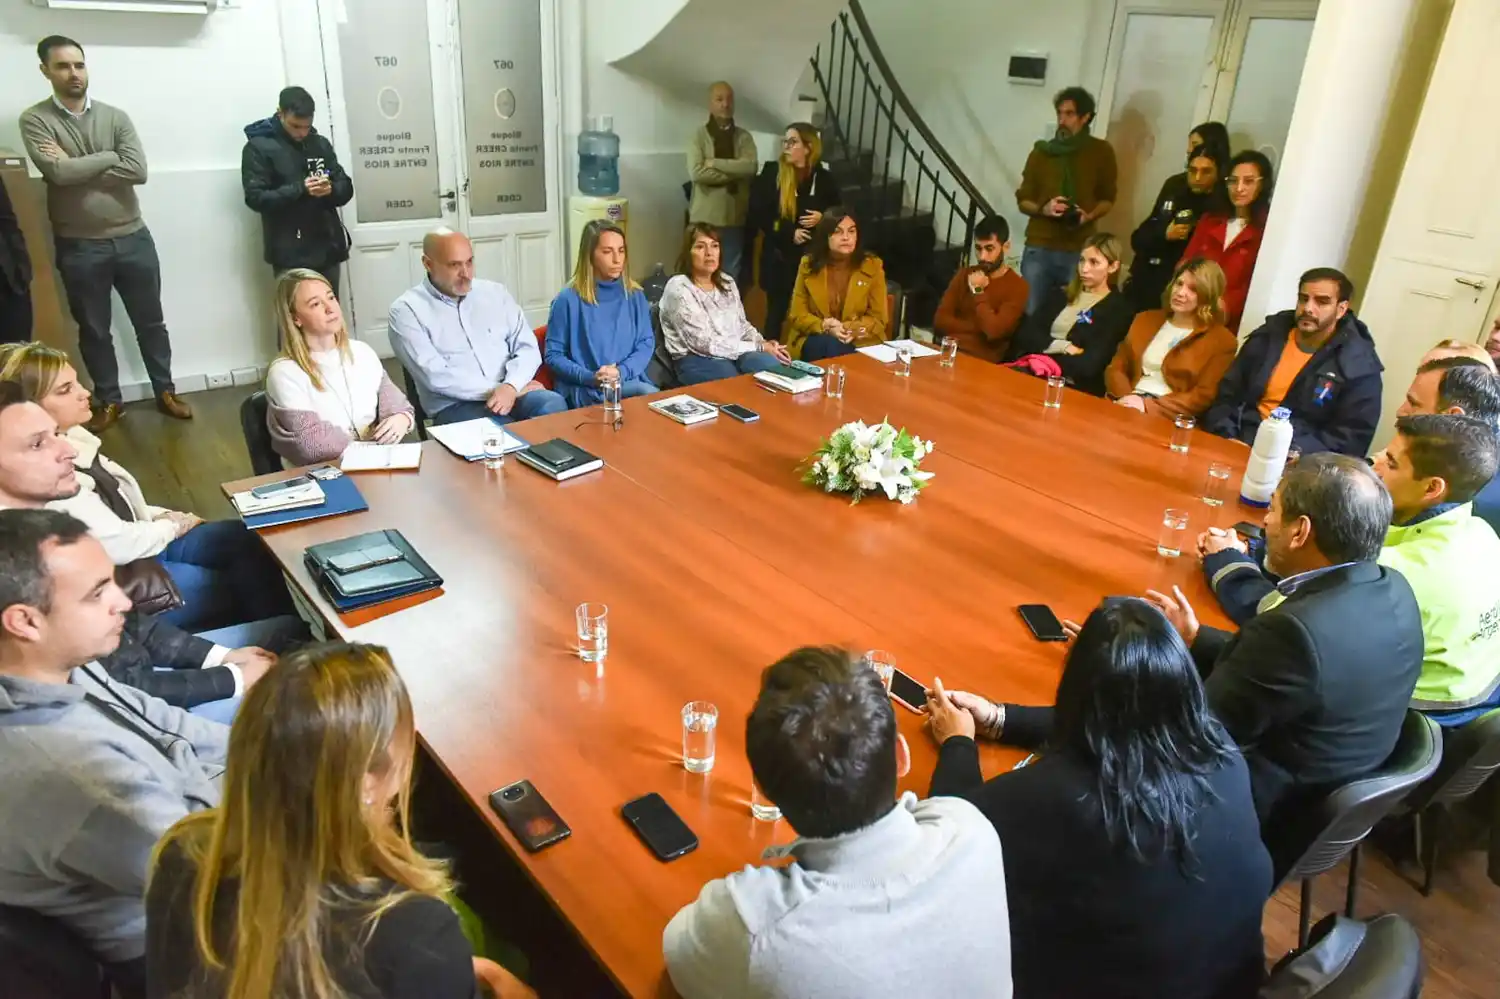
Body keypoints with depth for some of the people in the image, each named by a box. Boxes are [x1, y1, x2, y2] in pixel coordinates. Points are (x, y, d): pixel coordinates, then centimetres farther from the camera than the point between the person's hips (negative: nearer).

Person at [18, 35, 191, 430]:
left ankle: (165, 392, 26)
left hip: (133, 238, 1)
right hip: (79, 247, -1)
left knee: (150, 322, 11)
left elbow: (138, 170, -11)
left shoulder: (115, 116, 2)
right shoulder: (35, 120, -3)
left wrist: (78, 168, -12)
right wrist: (111, 156, -10)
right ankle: (109, 401, 25)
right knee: (93, 331, 11)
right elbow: (58, 172, -17)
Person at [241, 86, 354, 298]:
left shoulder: (321, 144, 12)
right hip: (290, 255, -4)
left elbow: (346, 188, 10)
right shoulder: (258, 147, -2)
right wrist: (300, 189, -21)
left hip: (328, 249, 4)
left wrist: (331, 189, -14)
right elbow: (256, 198, -9)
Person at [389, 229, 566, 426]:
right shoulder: (406, 309, 0)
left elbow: (527, 347, 7)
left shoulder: (496, 292, 13)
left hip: (512, 392, 5)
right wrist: (496, 390, -14)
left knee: (554, 406, -28)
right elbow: (436, 376, -11)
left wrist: (511, 386, -14)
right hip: (456, 405, -4)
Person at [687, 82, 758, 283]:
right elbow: (696, 172, -14)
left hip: (735, 218, 2)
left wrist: (714, 163, -11)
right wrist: (734, 174, -10)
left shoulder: (744, 137, 8)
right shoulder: (698, 135, 1)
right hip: (705, 218, -2)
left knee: (731, 275, 8)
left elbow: (751, 167, -10)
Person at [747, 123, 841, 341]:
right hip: (779, 256, 0)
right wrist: (789, 233, -16)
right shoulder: (771, 173, -3)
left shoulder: (825, 178, 0)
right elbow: (758, 215, -6)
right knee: (776, 311, 7)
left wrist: (823, 218, -12)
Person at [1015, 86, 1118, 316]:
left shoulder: (1102, 152, 4)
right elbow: (1023, 200, 10)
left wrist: (1090, 215, -8)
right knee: (1030, 313, 0)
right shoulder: (1042, 151, 7)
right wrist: (1044, 209, -11)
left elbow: (1107, 198, 13)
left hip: (1079, 251, -1)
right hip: (1039, 247, 1)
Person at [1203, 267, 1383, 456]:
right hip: (1240, 445, 3)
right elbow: (1227, 395, 11)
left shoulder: (1360, 366, -3)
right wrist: (1226, 438, -6)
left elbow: (1351, 440, -6)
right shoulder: (1267, 337, 9)